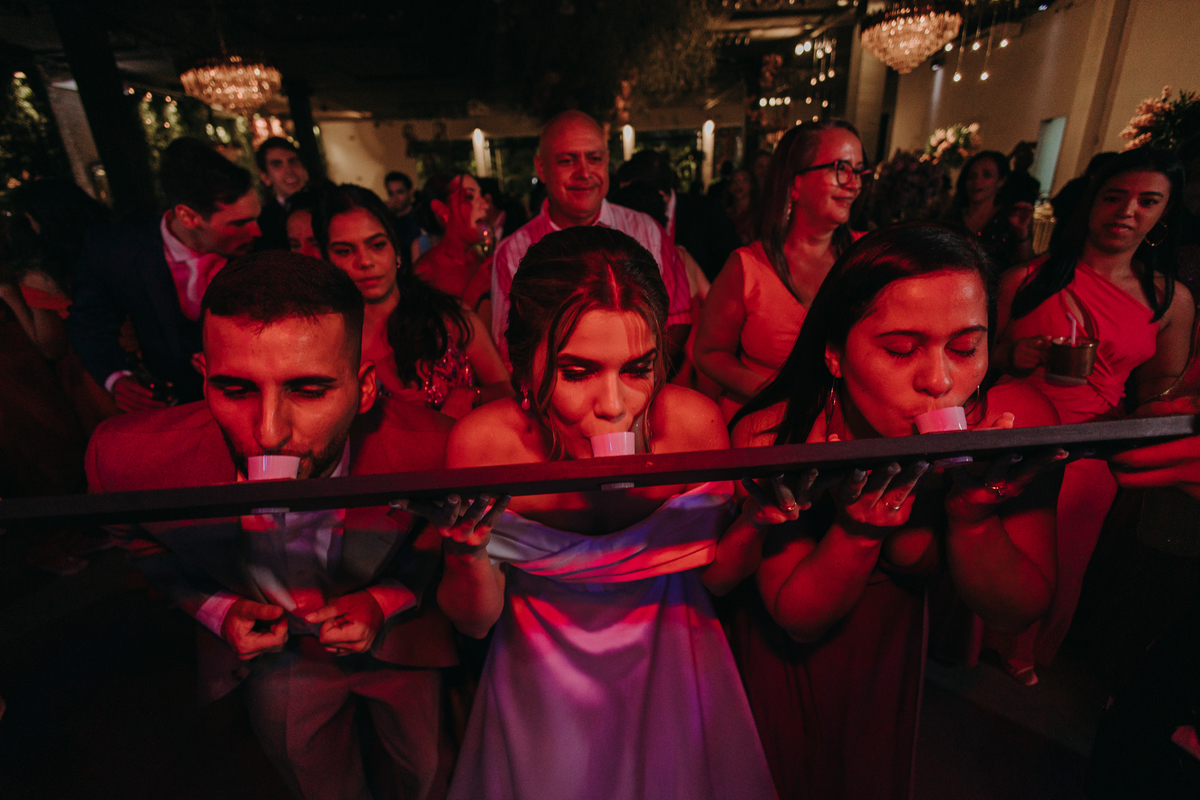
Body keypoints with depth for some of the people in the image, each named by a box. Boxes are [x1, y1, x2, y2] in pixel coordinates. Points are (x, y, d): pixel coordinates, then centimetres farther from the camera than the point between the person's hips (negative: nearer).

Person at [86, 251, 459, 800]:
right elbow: (147, 541, -5)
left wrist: (387, 600, -24)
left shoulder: (431, 450, -37)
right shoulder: (128, 458, -31)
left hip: (397, 636, 0)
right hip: (269, 649, 1)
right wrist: (217, 610, -17)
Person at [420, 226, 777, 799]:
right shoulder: (483, 443, -26)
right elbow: (474, 622, -12)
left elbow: (715, 576, -7)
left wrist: (756, 523, -27)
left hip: (670, 666, 1)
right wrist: (469, 552, -32)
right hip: (542, 681, 0)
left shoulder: (695, 423, -25)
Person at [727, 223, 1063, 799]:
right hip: (779, 653, -2)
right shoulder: (774, 437, -34)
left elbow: (1018, 612, -16)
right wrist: (859, 524, -42)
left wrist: (972, 513, -36)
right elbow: (799, 618, -23)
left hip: (892, 650, 3)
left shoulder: (1016, 422, -26)